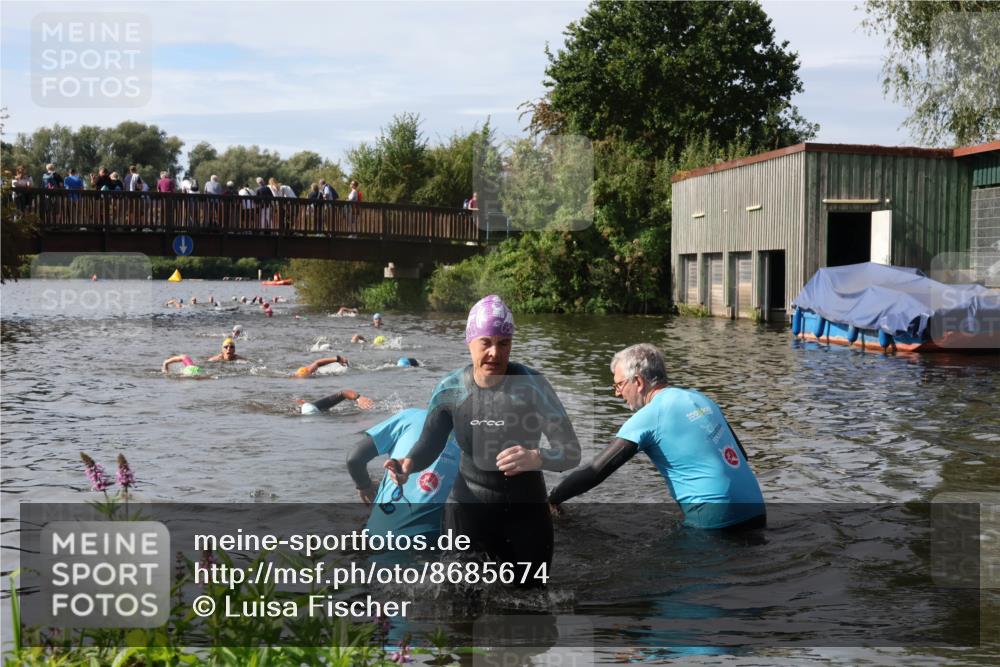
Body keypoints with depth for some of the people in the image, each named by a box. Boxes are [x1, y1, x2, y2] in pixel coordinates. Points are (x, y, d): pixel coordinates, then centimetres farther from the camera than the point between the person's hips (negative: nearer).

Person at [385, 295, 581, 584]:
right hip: (467, 509, 1)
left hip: (526, 512, -1)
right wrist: (409, 463, -21)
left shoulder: (531, 385, -18)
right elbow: (430, 444, 2)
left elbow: (571, 451, -19)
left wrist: (537, 458, -41)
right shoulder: (450, 389, -9)